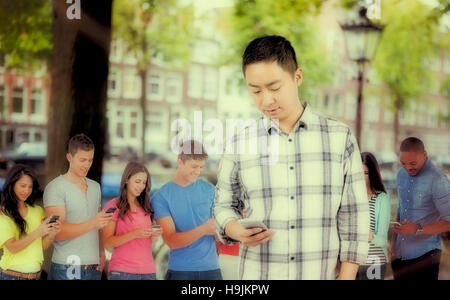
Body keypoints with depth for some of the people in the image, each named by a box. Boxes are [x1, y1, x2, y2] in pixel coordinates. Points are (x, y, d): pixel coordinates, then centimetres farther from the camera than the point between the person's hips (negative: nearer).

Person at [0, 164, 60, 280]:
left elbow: (43, 246, 4)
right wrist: (37, 233, -26)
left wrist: (51, 234, -16)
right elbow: (12, 248, -15)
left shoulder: (38, 211, 6)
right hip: (11, 275, -4)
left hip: (36, 274, 4)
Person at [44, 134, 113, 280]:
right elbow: (58, 232, -14)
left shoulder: (95, 187, 16)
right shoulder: (55, 187, -6)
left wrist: (102, 253, 5)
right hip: (66, 268, -6)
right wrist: (92, 224, -25)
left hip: (94, 268, 6)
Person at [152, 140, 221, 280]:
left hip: (211, 268, 2)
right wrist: (202, 230, -26)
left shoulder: (209, 190, 5)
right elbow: (171, 240, -12)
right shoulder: (161, 196, -4)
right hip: (179, 270, -2)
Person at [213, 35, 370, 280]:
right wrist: (234, 229, -11)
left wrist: (347, 277, -5)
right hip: (256, 274, 1)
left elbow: (353, 215, 0)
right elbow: (224, 204, 10)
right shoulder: (239, 144, 1)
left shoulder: (340, 138, -1)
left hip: (322, 274, 0)